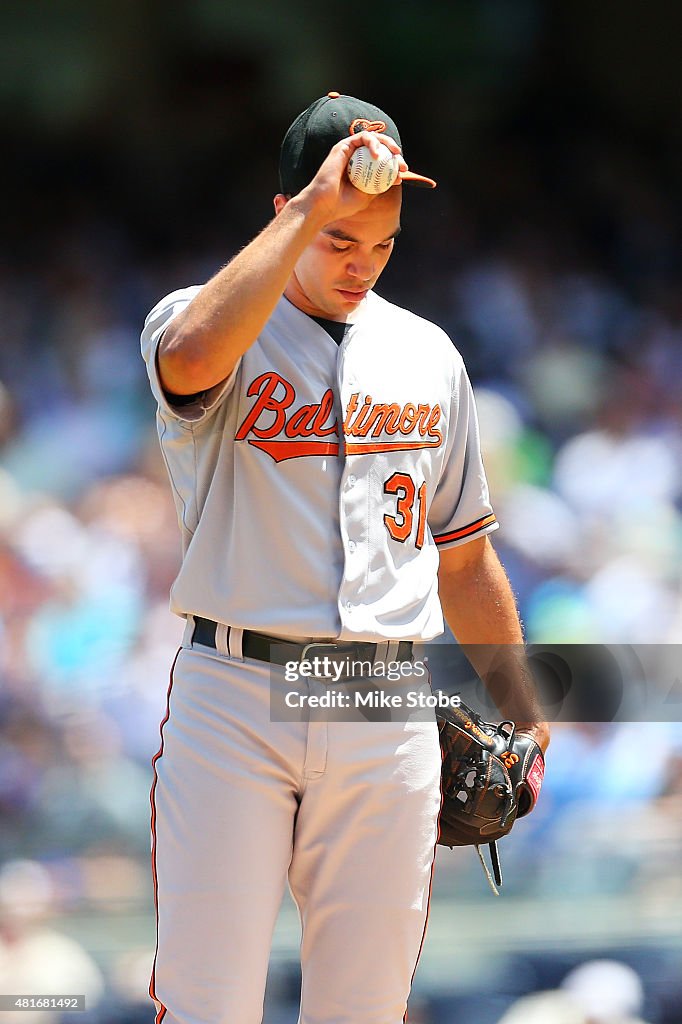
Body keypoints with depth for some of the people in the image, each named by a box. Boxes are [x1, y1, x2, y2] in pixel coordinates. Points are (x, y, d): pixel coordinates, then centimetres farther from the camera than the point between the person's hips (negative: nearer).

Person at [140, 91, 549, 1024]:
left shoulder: (427, 354, 14)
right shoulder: (202, 319, -1)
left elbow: (462, 554, 21)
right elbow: (194, 359, -29)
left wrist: (519, 711, 17)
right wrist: (312, 205, -25)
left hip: (387, 723, 4)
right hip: (235, 703, -4)